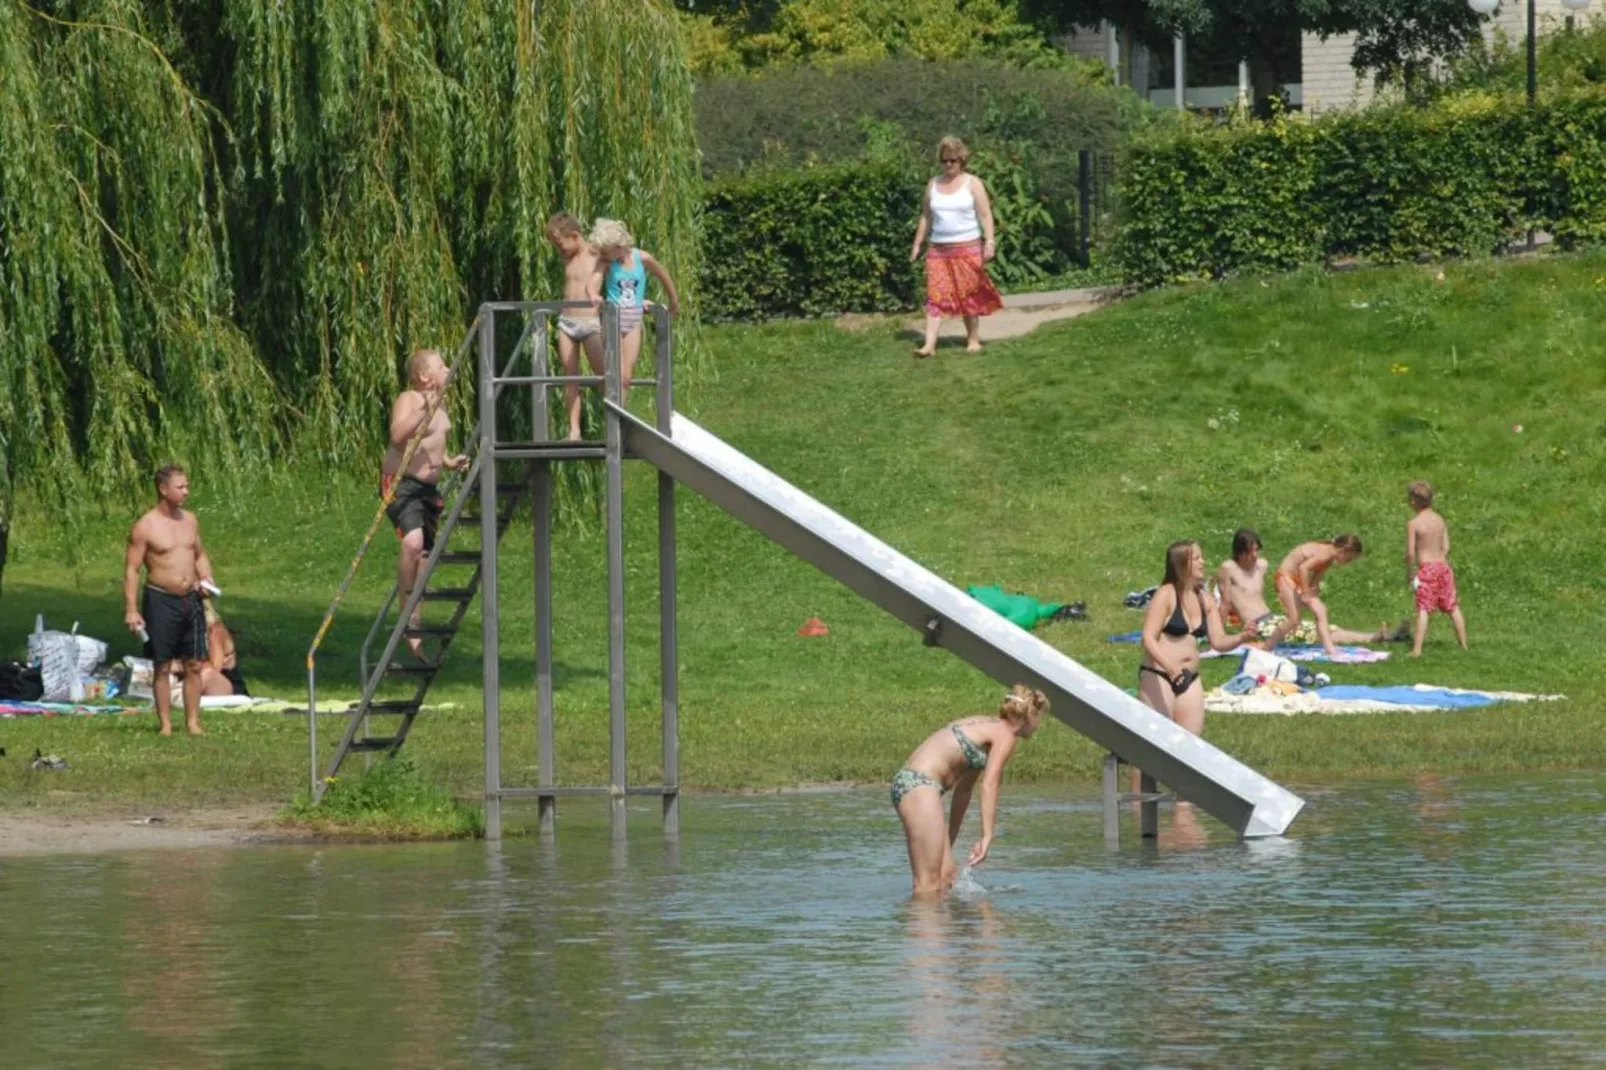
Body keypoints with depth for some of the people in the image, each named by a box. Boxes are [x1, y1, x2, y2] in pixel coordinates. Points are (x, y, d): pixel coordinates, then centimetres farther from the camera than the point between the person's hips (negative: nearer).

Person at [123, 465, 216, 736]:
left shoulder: (189, 520, 8)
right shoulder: (145, 527, -10)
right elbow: (131, 569, -10)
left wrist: (206, 578, 2)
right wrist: (131, 609, -15)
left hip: (191, 599, 5)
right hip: (161, 600, -5)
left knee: (194, 665, 5)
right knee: (162, 667, 2)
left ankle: (193, 722, 12)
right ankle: (165, 724, 8)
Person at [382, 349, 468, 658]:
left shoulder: (438, 404, 14)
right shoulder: (408, 401, -13)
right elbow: (398, 436, -31)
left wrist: (448, 461, 13)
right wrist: (423, 411, -39)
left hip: (427, 487, 9)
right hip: (400, 482, -9)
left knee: (424, 554, 11)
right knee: (413, 541, -31)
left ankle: (415, 629, 19)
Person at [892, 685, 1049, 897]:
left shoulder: (986, 727, 25)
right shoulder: (1004, 735, -3)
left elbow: (963, 790, 31)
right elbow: (988, 786, -16)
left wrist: (950, 839, 36)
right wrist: (987, 837, -22)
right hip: (919, 786, -10)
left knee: (947, 874, 9)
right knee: (929, 885, -12)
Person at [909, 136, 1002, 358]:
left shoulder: (972, 184, 0)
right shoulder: (934, 185, 11)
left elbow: (985, 215, -4)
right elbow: (926, 217, 18)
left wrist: (989, 242, -14)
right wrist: (917, 244, 14)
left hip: (967, 248, -3)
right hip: (939, 249, 3)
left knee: (969, 296, 2)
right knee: (935, 296, -6)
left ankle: (973, 339, 14)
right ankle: (930, 344, -12)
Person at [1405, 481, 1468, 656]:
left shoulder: (1413, 524, -11)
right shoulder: (1439, 520, 6)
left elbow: (1410, 552, -13)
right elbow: (1446, 547, 5)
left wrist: (1409, 572, 0)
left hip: (1426, 569, -5)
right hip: (1443, 565, 5)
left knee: (1423, 609, -9)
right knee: (1452, 607, 15)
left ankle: (1417, 649, -15)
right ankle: (1463, 643, 23)